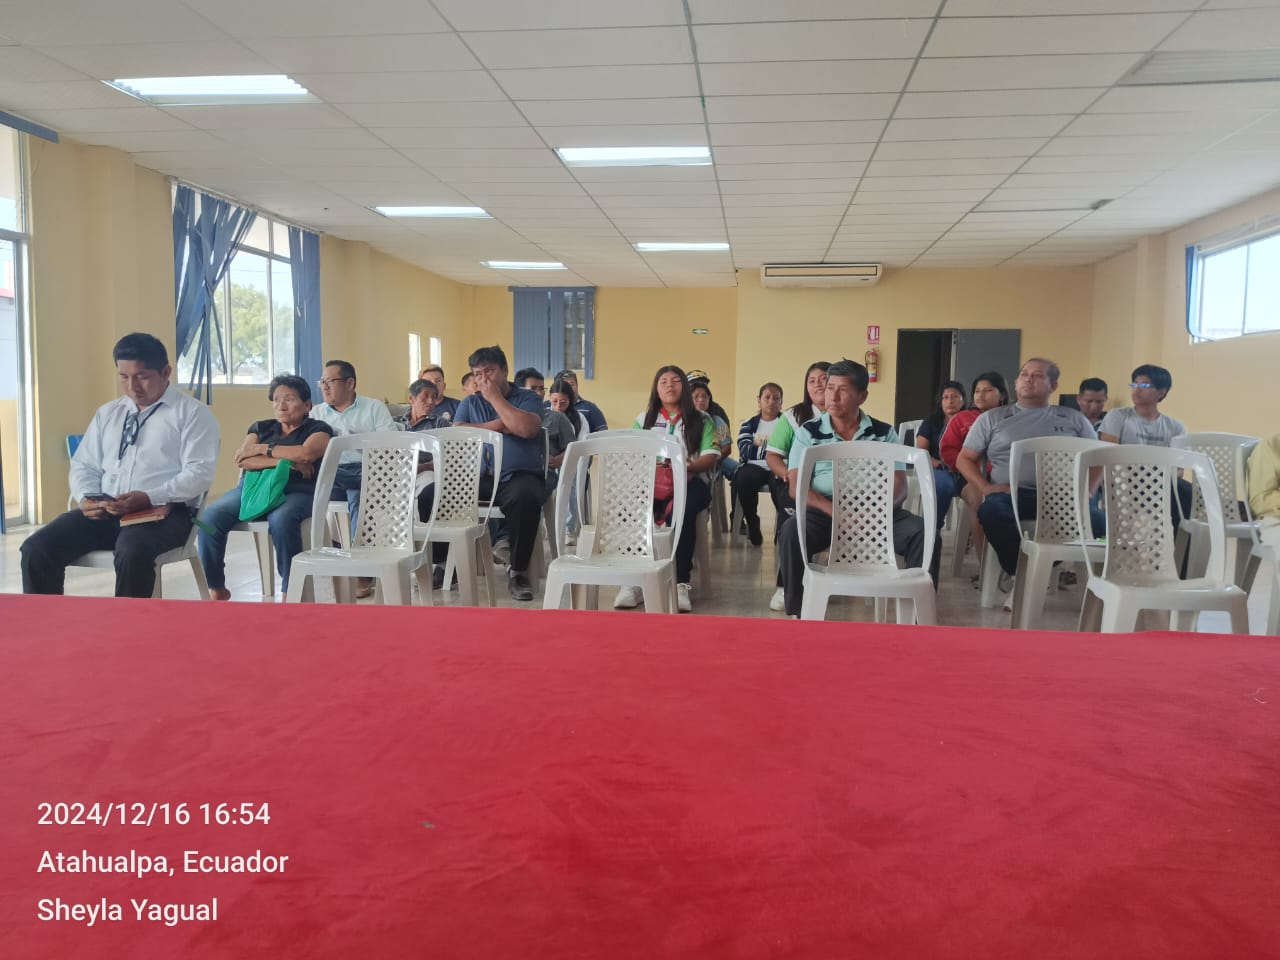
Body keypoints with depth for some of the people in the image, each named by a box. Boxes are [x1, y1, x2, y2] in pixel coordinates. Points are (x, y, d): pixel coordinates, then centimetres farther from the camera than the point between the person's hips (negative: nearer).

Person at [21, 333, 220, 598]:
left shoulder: (193, 413, 1)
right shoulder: (107, 413, 20)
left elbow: (199, 473, -10)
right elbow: (84, 465, 19)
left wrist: (149, 498, -22)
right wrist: (87, 497, -4)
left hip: (162, 511, -6)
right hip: (105, 511, 6)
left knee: (132, 552, -38)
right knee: (36, 549, -15)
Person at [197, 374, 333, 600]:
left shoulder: (318, 429, 13)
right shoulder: (260, 428, 24)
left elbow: (306, 454, -9)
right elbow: (242, 461, 6)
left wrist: (262, 449, 1)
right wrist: (287, 461, -6)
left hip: (296, 491, -4)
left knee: (281, 520, -40)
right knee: (209, 517, -25)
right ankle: (216, 589, -10)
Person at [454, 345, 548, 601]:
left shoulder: (528, 398, 7)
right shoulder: (470, 403, 19)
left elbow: (527, 429, -14)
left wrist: (495, 397, -5)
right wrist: (497, 425, -5)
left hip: (519, 477, -3)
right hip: (477, 477, 4)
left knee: (525, 498, -39)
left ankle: (518, 571, -20)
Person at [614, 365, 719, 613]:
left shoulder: (701, 420, 18)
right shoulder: (643, 420, 23)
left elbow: (711, 456, 6)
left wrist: (689, 466, -16)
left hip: (690, 481, -1)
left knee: (682, 511, -39)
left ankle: (681, 582, -38)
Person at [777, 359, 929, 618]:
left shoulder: (884, 433, 10)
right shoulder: (809, 432, 6)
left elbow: (900, 485, 4)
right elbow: (796, 486, -3)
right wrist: (835, 511, -20)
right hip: (825, 512, -1)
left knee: (924, 532, -24)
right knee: (792, 531, -32)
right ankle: (797, 612, -19)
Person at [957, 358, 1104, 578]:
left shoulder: (1074, 419, 22)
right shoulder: (992, 418, 18)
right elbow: (965, 459, 16)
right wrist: (986, 488, -3)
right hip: (1012, 493, -1)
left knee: (1098, 521, -32)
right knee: (992, 509, -37)